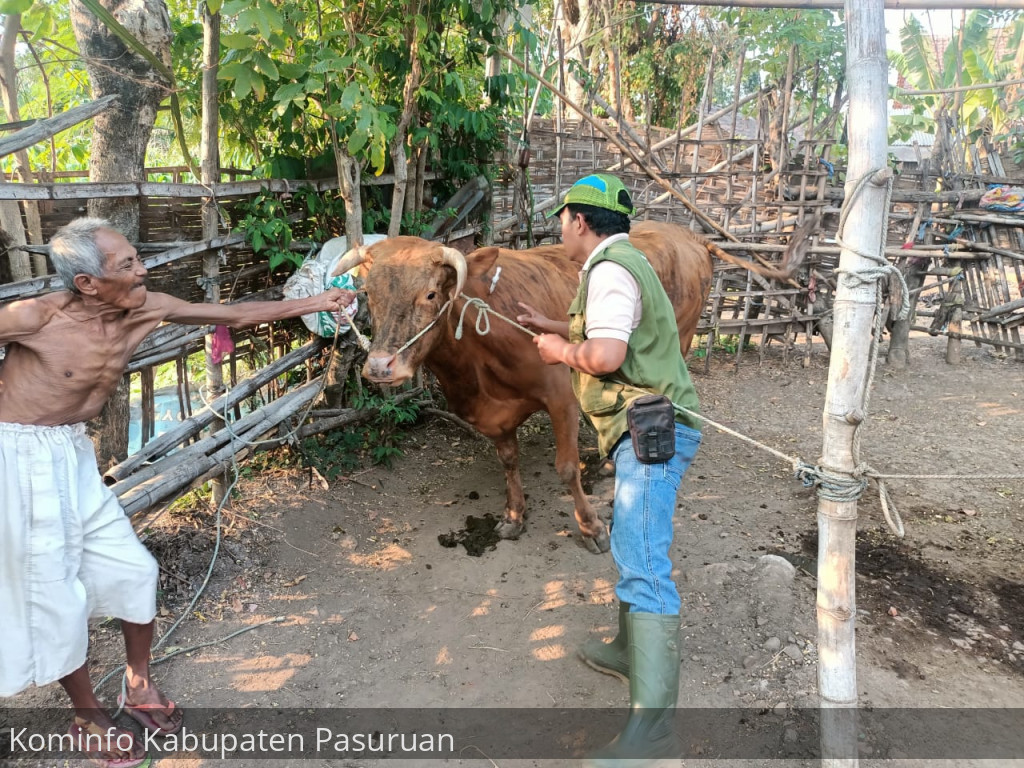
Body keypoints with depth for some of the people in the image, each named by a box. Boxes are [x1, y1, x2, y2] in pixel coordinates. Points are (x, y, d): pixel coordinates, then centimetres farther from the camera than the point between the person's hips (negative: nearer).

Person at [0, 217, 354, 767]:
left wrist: (314, 303, 0)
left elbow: (232, 315, -2)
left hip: (73, 456, 6)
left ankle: (139, 688, 32)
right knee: (55, 597, 4)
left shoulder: (144, 309, -8)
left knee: (133, 570, 9)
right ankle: (89, 719, 26)